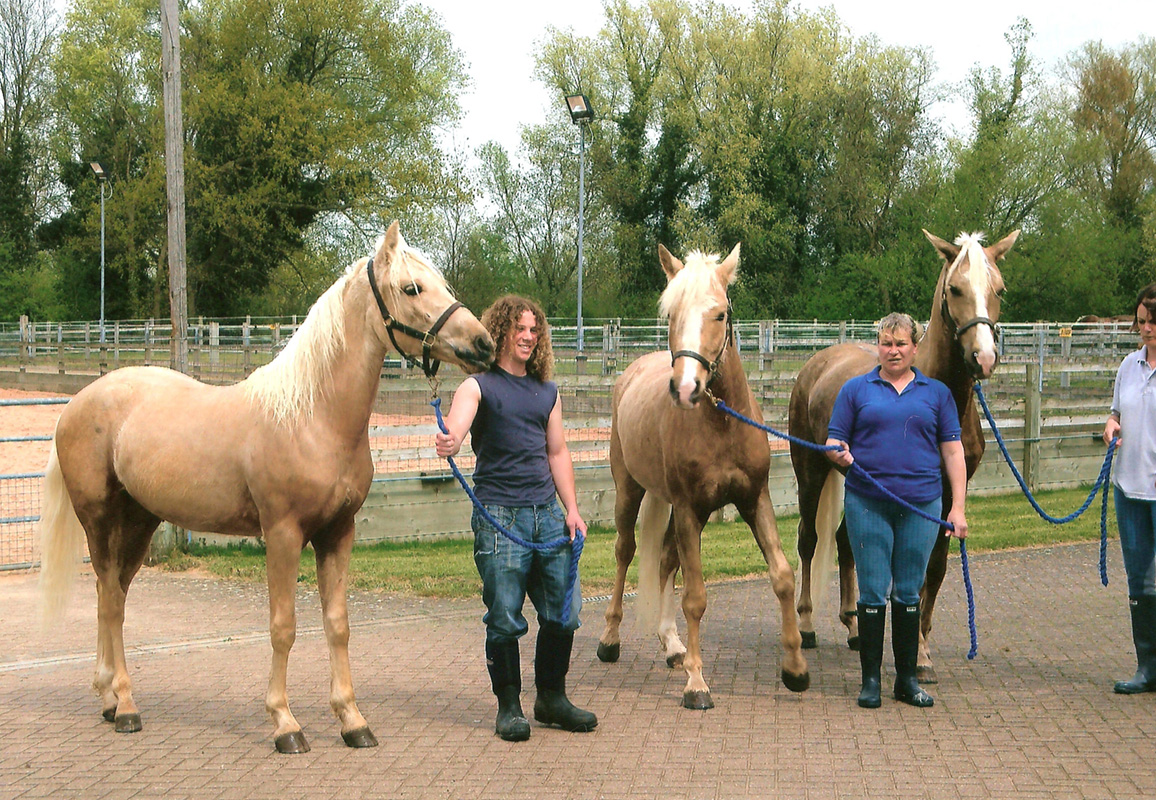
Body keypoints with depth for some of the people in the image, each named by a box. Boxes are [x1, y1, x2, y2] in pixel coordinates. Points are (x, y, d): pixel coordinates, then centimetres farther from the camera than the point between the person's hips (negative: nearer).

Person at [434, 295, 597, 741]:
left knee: (564, 612, 6)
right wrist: (447, 444, -43)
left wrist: (572, 508, 11)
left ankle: (551, 698, 23)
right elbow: (455, 430, -19)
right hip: (499, 516, -5)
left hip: (547, 513, 5)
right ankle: (509, 707, 12)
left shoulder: (547, 391, 15)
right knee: (505, 618, -3)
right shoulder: (480, 386, -2)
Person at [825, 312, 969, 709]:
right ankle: (870, 679, 10)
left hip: (921, 505, 1)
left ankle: (907, 679, 17)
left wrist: (958, 508, 1)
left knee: (909, 593, 7)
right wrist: (838, 453, -18)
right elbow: (834, 442, 7)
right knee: (873, 592, 1)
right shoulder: (856, 390, 7)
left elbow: (952, 452, 8)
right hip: (868, 505, -1)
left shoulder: (936, 393, 10)